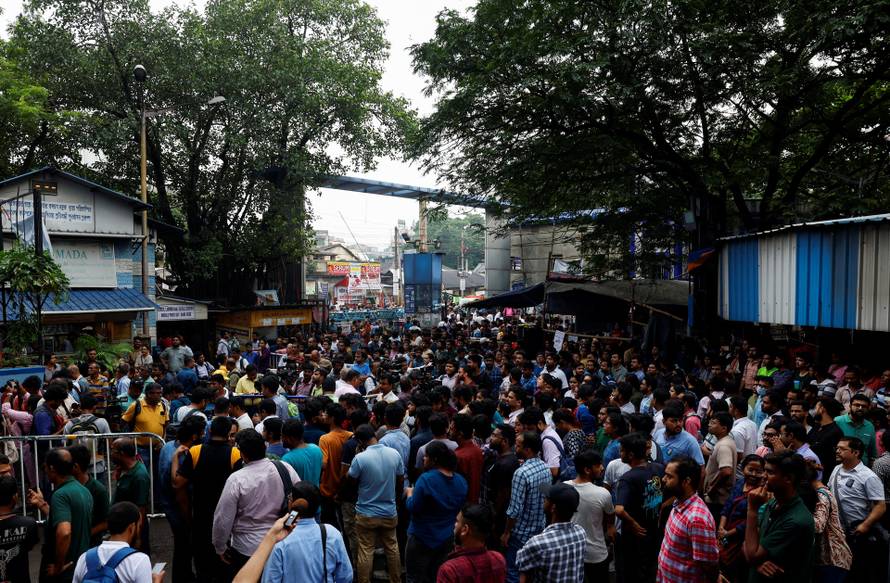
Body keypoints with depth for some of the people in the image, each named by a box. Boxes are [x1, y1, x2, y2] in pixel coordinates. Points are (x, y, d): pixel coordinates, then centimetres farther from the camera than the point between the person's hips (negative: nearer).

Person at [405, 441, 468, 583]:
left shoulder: (426, 479, -24)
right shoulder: (461, 481, -2)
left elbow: (412, 508, -18)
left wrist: (409, 493, 0)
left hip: (422, 539, -6)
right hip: (447, 539, 6)